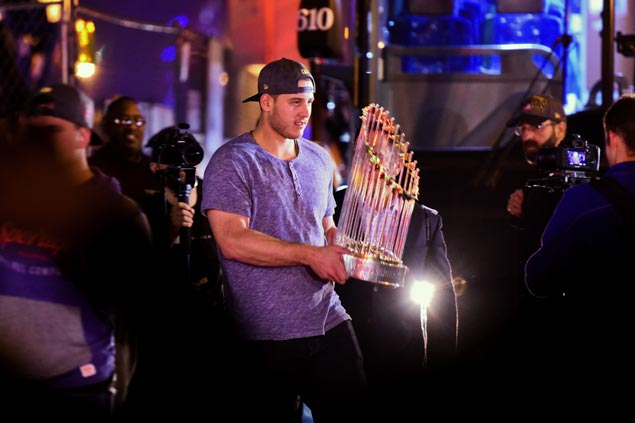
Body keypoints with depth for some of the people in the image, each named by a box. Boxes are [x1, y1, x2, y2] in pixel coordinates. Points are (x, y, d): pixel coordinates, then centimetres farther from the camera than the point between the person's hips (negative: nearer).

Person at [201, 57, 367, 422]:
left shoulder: (319, 159, 14)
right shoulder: (232, 162, -7)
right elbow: (232, 240, -18)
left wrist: (345, 253, 1)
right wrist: (309, 255, -21)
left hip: (329, 323, 5)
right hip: (265, 337, -5)